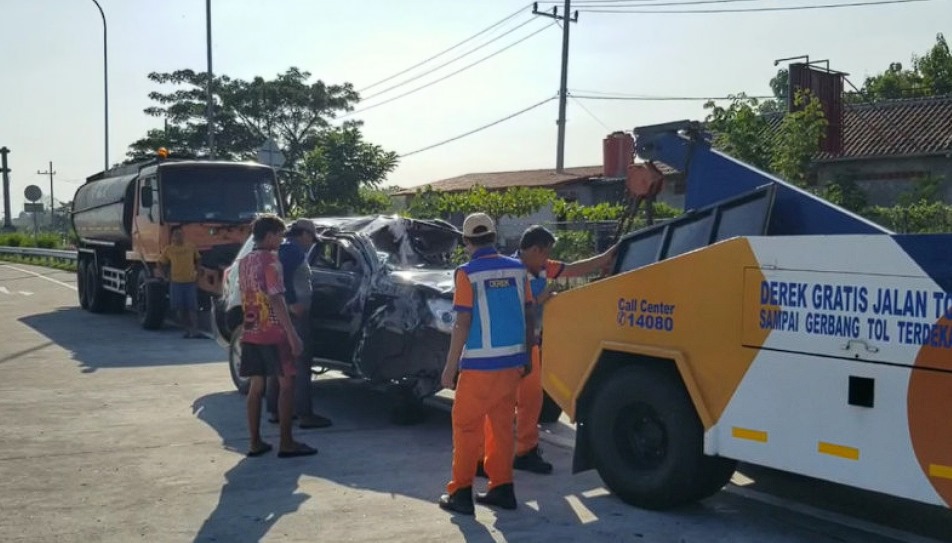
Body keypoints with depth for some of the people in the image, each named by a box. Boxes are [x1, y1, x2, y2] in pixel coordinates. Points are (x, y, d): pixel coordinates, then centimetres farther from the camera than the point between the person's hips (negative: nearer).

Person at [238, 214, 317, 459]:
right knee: (286, 385, -1)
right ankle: (286, 444, 0)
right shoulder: (270, 260, -13)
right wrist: (292, 335, -18)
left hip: (250, 333, 8)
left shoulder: (244, 262, 12)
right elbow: (276, 300, -18)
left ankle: (255, 442, 12)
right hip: (272, 333, -8)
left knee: (256, 386, 9)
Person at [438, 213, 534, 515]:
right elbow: (528, 317, 7)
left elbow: (463, 324, -13)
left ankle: (460, 492, 8)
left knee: (466, 425, 5)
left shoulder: (468, 273, -10)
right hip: (512, 360, 5)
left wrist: (450, 366, -7)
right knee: (502, 426, 14)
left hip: (480, 363, -5)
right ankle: (502, 488, 19)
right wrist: (527, 356, 17)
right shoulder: (517, 269, 4)